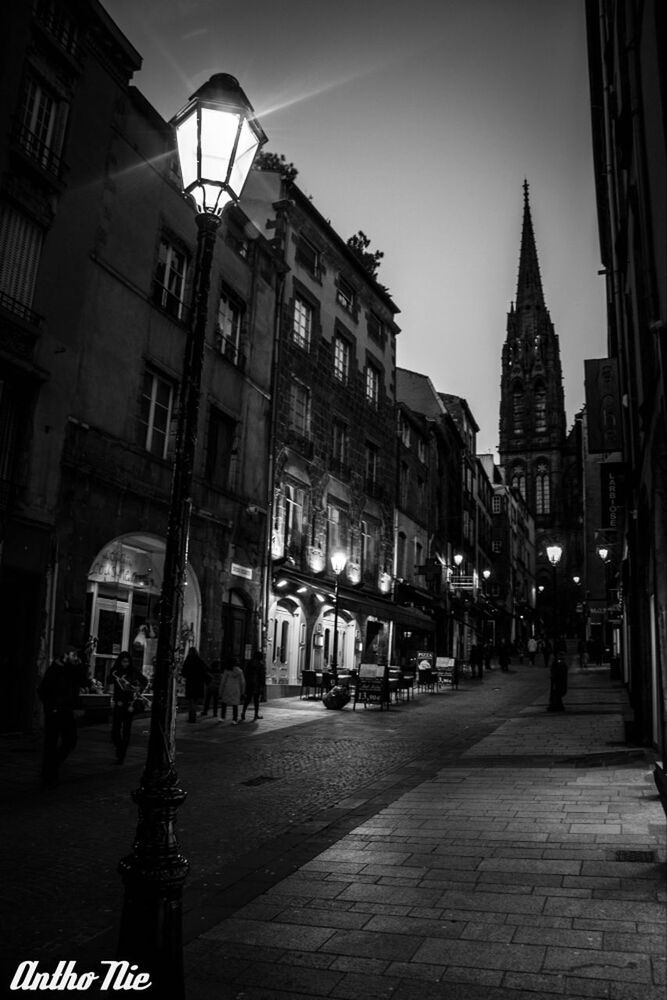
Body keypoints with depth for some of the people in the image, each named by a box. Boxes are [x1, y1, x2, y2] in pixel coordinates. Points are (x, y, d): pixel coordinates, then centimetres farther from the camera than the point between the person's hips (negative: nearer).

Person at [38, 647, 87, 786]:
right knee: (51, 744, 1)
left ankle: (54, 763, 28)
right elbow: (42, 690, -11)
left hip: (67, 712, 6)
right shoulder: (54, 669, -11)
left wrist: (80, 666, -7)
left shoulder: (74, 670, 8)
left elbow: (84, 683, 0)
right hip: (54, 712, -6)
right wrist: (50, 706, -13)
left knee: (70, 741, 7)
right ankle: (47, 777, 11)